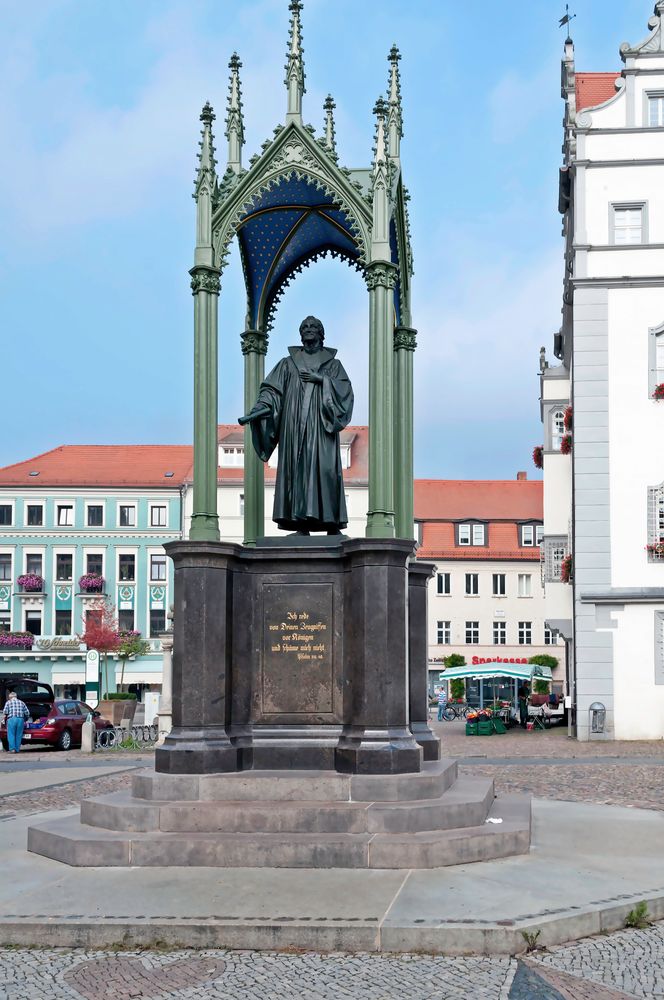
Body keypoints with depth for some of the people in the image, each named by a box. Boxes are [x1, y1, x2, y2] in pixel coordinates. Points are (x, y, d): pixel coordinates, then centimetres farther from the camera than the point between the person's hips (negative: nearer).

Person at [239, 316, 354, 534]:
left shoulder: (332, 364, 17)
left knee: (325, 468, -11)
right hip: (295, 426, 1)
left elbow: (345, 390, 3)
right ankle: (301, 525, -10)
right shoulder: (288, 363, 17)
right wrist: (258, 409, -13)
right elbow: (272, 390, 5)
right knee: (297, 470, -8)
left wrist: (321, 379, -8)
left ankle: (332, 526, -10)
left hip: (321, 428, -1)